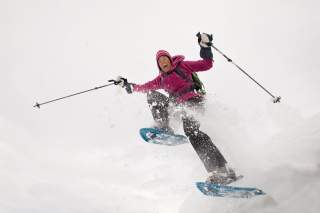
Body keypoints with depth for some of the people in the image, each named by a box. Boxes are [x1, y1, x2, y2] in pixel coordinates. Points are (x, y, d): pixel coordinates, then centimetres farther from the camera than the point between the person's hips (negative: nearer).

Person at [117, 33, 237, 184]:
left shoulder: (182, 65, 12)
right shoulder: (161, 79, 25)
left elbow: (207, 64, 7)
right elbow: (145, 87, 33)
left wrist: (205, 46, -4)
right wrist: (128, 85, 31)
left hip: (192, 101, -5)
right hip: (177, 105, 6)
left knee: (191, 130, -31)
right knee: (152, 95, -3)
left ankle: (222, 170, -36)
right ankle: (164, 129, -21)